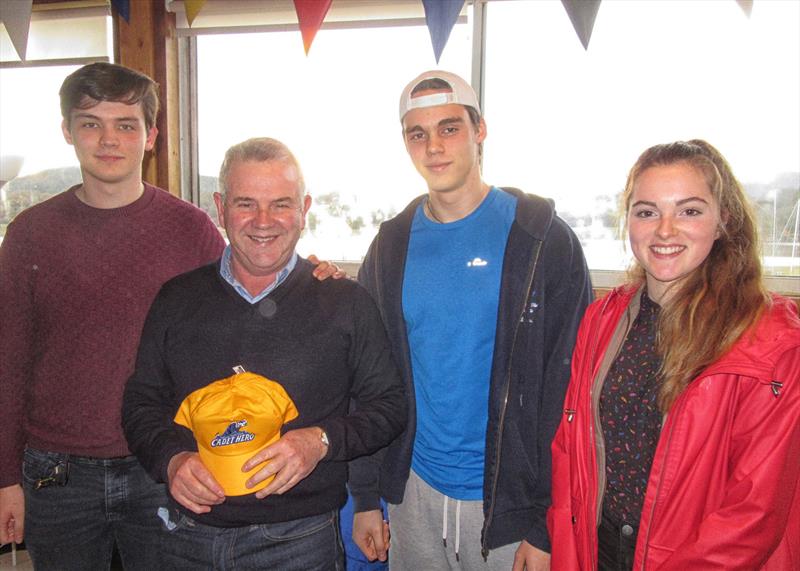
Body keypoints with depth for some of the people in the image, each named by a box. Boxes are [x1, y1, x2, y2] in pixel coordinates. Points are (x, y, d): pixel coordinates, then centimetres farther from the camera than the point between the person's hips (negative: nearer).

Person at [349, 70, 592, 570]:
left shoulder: (545, 240, -10)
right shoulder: (391, 246, 2)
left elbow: (568, 388, -11)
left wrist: (546, 524, -12)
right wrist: (366, 496, 5)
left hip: (508, 501, -3)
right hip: (414, 491, 4)